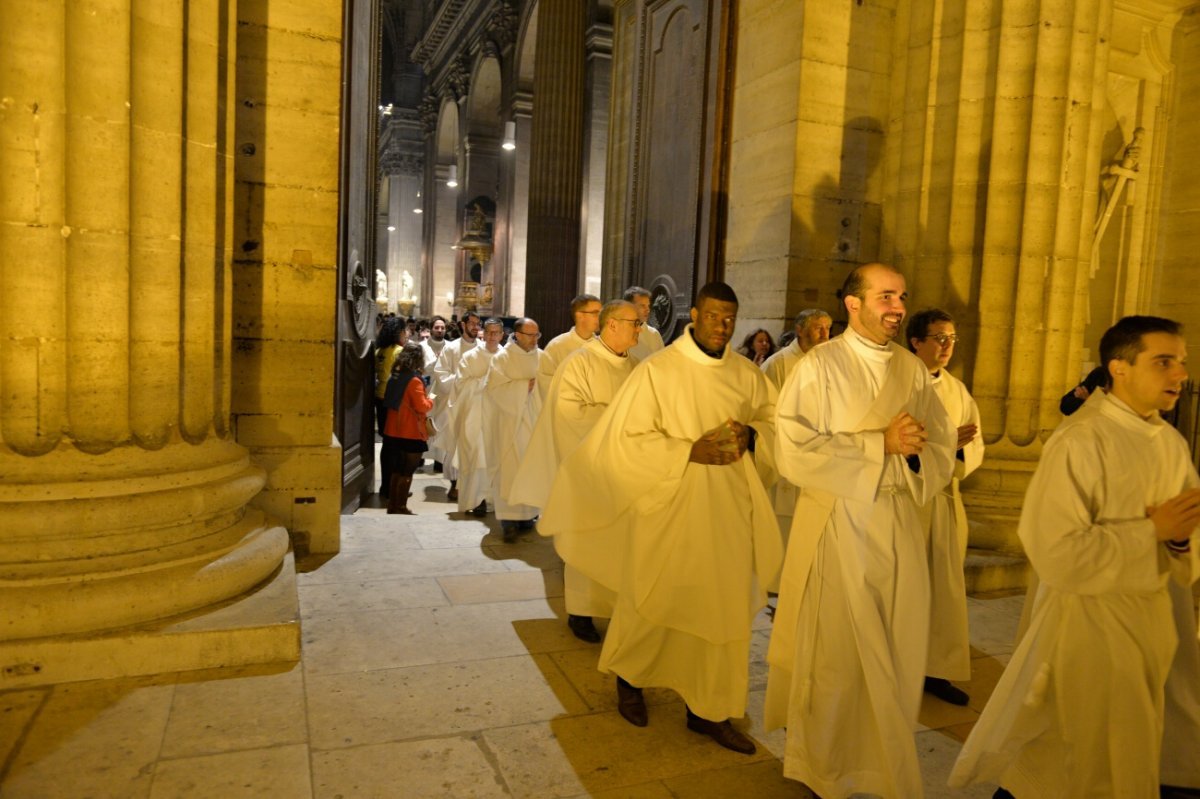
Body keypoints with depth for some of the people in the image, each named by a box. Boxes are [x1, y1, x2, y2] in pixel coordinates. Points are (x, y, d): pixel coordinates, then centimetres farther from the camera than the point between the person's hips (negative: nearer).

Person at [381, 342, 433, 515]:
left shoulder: (395, 376, 6)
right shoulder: (414, 380, -18)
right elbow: (421, 406, -20)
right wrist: (430, 401, 1)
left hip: (392, 431, 8)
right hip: (410, 434, -8)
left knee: (397, 471, 16)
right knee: (407, 473, 2)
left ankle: (392, 505, 22)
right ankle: (401, 507, 6)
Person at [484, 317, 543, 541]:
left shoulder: (541, 357, 7)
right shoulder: (503, 357, -3)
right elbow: (495, 388, -12)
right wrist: (525, 385, -16)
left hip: (535, 422, 4)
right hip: (511, 424, -4)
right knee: (510, 469, -6)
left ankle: (527, 514, 17)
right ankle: (510, 519, -3)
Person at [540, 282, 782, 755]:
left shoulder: (747, 375, 4)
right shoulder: (657, 371, -9)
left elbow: (773, 419, 15)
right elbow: (628, 440, -12)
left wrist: (751, 435, -8)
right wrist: (691, 450, -21)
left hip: (729, 514, 4)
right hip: (669, 509, -4)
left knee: (724, 608, 9)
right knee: (653, 604, 10)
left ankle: (709, 709, 25)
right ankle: (628, 676, 39)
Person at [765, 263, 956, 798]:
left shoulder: (913, 370, 7)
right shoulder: (819, 366, -8)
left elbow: (942, 450, 6)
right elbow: (794, 451, -17)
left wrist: (914, 451, -17)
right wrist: (881, 443, -19)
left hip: (900, 527, 5)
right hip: (837, 525, -4)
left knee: (894, 656, 12)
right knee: (834, 654, 6)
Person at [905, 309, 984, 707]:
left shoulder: (958, 390, 11)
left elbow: (976, 446, 9)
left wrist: (956, 455, -12)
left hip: (946, 499, 5)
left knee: (946, 586, 8)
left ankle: (938, 669, 20)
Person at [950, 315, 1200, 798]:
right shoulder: (1080, 442, -21)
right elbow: (1056, 554, -28)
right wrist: (1152, 529, -21)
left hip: (1152, 615, 8)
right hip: (1090, 618, -8)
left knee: (1135, 753, 24)